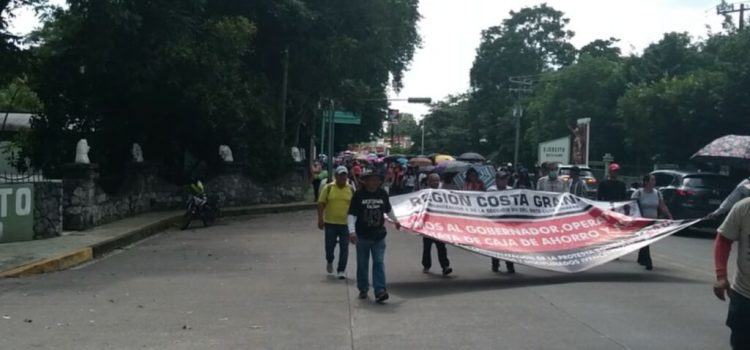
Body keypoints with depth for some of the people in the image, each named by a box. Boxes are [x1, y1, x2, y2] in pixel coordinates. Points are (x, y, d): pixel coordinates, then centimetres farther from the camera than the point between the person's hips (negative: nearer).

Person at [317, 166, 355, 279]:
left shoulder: (351, 189, 4)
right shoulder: (328, 188, -1)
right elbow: (321, 204, -1)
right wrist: (320, 219, -8)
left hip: (345, 223, 1)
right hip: (330, 223, -1)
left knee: (344, 248, -1)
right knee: (329, 245, 9)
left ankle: (341, 270, 8)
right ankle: (329, 261, 39)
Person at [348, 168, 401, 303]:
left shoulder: (383, 194, 1)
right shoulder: (358, 195, -8)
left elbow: (388, 210, 21)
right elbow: (351, 215, -10)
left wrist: (395, 221, 34)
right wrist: (352, 231, -22)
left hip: (379, 236, 2)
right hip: (362, 236, -2)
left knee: (379, 263, -6)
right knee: (362, 264, 9)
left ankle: (380, 291, -10)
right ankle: (363, 289, 25)